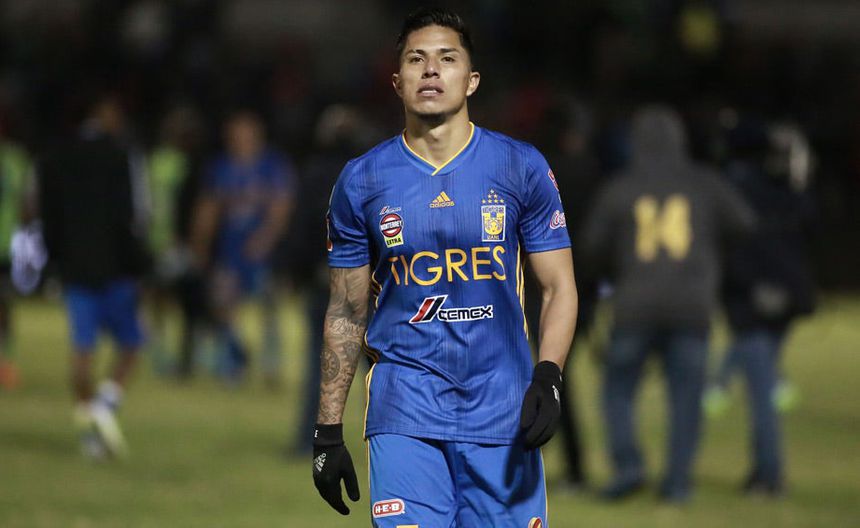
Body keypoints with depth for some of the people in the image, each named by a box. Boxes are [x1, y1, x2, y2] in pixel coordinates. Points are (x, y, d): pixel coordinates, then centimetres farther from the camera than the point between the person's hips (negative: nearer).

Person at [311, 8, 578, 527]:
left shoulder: (522, 167, 3)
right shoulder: (361, 182, 5)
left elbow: (559, 287, 5)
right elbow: (346, 314, 11)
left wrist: (548, 377, -13)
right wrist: (328, 431, 7)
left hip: (503, 411, 0)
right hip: (405, 416, 0)